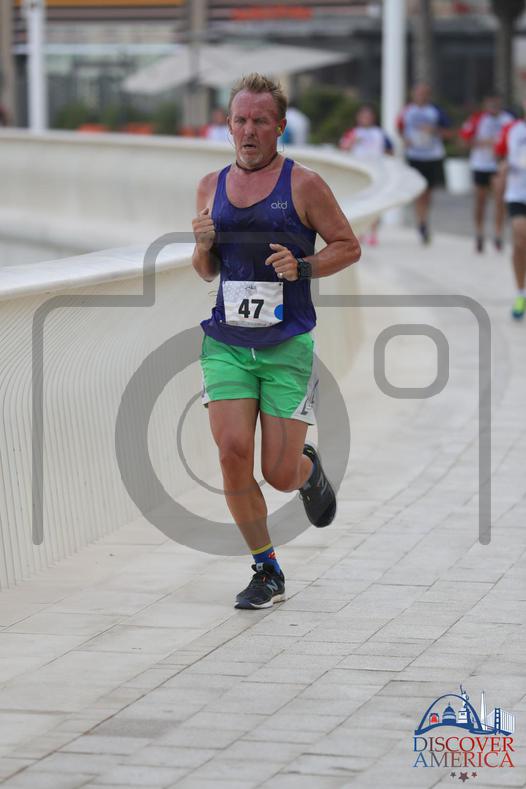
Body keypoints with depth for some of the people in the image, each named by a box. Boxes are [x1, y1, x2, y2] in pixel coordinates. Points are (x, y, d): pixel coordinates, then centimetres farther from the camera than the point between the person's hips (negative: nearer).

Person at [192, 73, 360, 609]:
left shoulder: (303, 185, -4)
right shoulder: (212, 186, 9)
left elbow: (348, 247, 2)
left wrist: (302, 267, -15)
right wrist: (203, 248, -4)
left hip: (288, 347, -3)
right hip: (226, 343, 3)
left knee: (280, 474, -3)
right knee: (232, 452, -13)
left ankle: (309, 469, 37)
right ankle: (267, 573, 4)